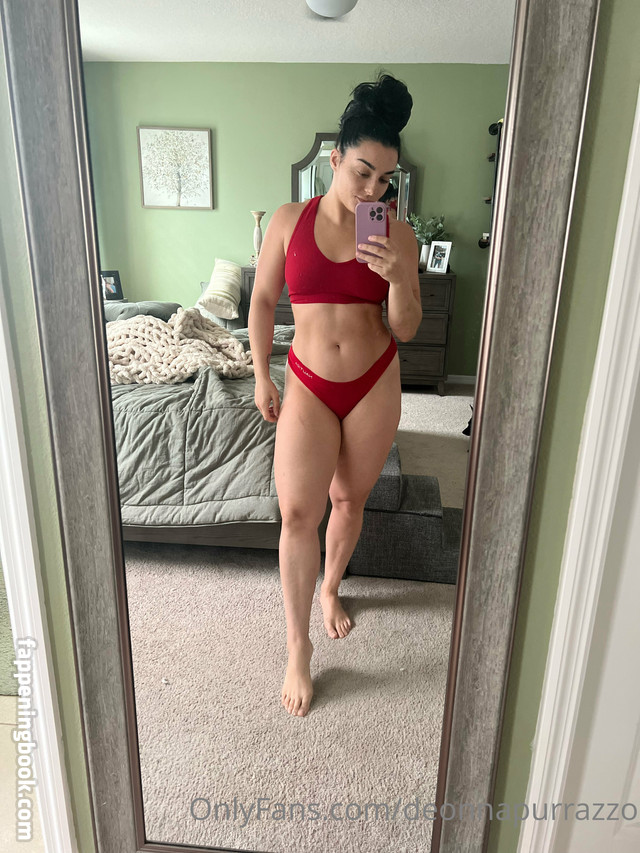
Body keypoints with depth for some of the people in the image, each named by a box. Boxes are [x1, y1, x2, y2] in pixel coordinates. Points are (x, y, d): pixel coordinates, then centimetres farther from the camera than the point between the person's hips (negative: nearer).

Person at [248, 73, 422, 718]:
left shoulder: (397, 234, -3)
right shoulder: (290, 221, -3)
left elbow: (406, 329, -3)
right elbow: (263, 300, 5)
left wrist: (398, 277, -22)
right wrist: (260, 375, 3)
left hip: (374, 383, 1)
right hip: (309, 385, -1)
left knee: (350, 500, 14)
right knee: (298, 513, -8)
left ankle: (329, 588, 42)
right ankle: (298, 647, 9)